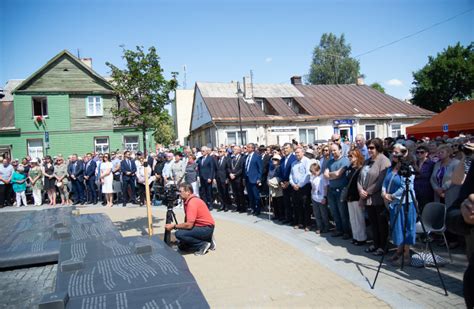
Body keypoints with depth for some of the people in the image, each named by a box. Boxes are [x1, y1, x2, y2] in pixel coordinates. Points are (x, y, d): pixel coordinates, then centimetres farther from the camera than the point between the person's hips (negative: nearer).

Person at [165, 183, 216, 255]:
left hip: (206, 228, -10)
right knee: (181, 246, 13)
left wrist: (174, 226, -15)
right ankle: (207, 241, 12)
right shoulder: (187, 201, 9)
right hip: (201, 227, 10)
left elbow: (189, 225, -26)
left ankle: (203, 244, -10)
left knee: (179, 234, -23)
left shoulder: (192, 202, -22)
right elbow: (187, 222, 13)